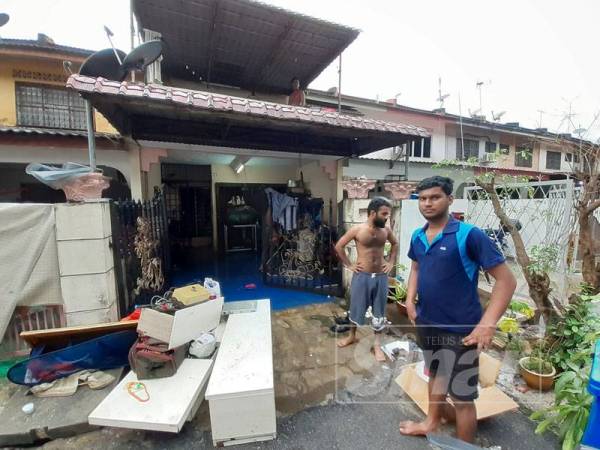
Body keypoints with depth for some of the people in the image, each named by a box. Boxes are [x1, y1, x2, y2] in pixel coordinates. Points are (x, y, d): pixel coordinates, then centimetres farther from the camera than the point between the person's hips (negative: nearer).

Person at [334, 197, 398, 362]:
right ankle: (352, 336, 37)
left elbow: (395, 244, 19)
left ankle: (377, 344, 29)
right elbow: (339, 246, -4)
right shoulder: (357, 229, -12)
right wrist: (349, 265, -5)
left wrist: (391, 262, 9)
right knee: (356, 308, 13)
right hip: (362, 276, -2)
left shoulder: (386, 230, -1)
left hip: (381, 276, 3)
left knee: (379, 311, 11)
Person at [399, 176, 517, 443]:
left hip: (459, 330, -6)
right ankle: (432, 421, 52)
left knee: (462, 396, 11)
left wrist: (487, 324, -23)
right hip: (426, 324, 6)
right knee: (435, 374, 28)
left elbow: (506, 280, -16)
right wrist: (410, 301, 5)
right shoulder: (417, 237, 0)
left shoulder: (469, 235, -18)